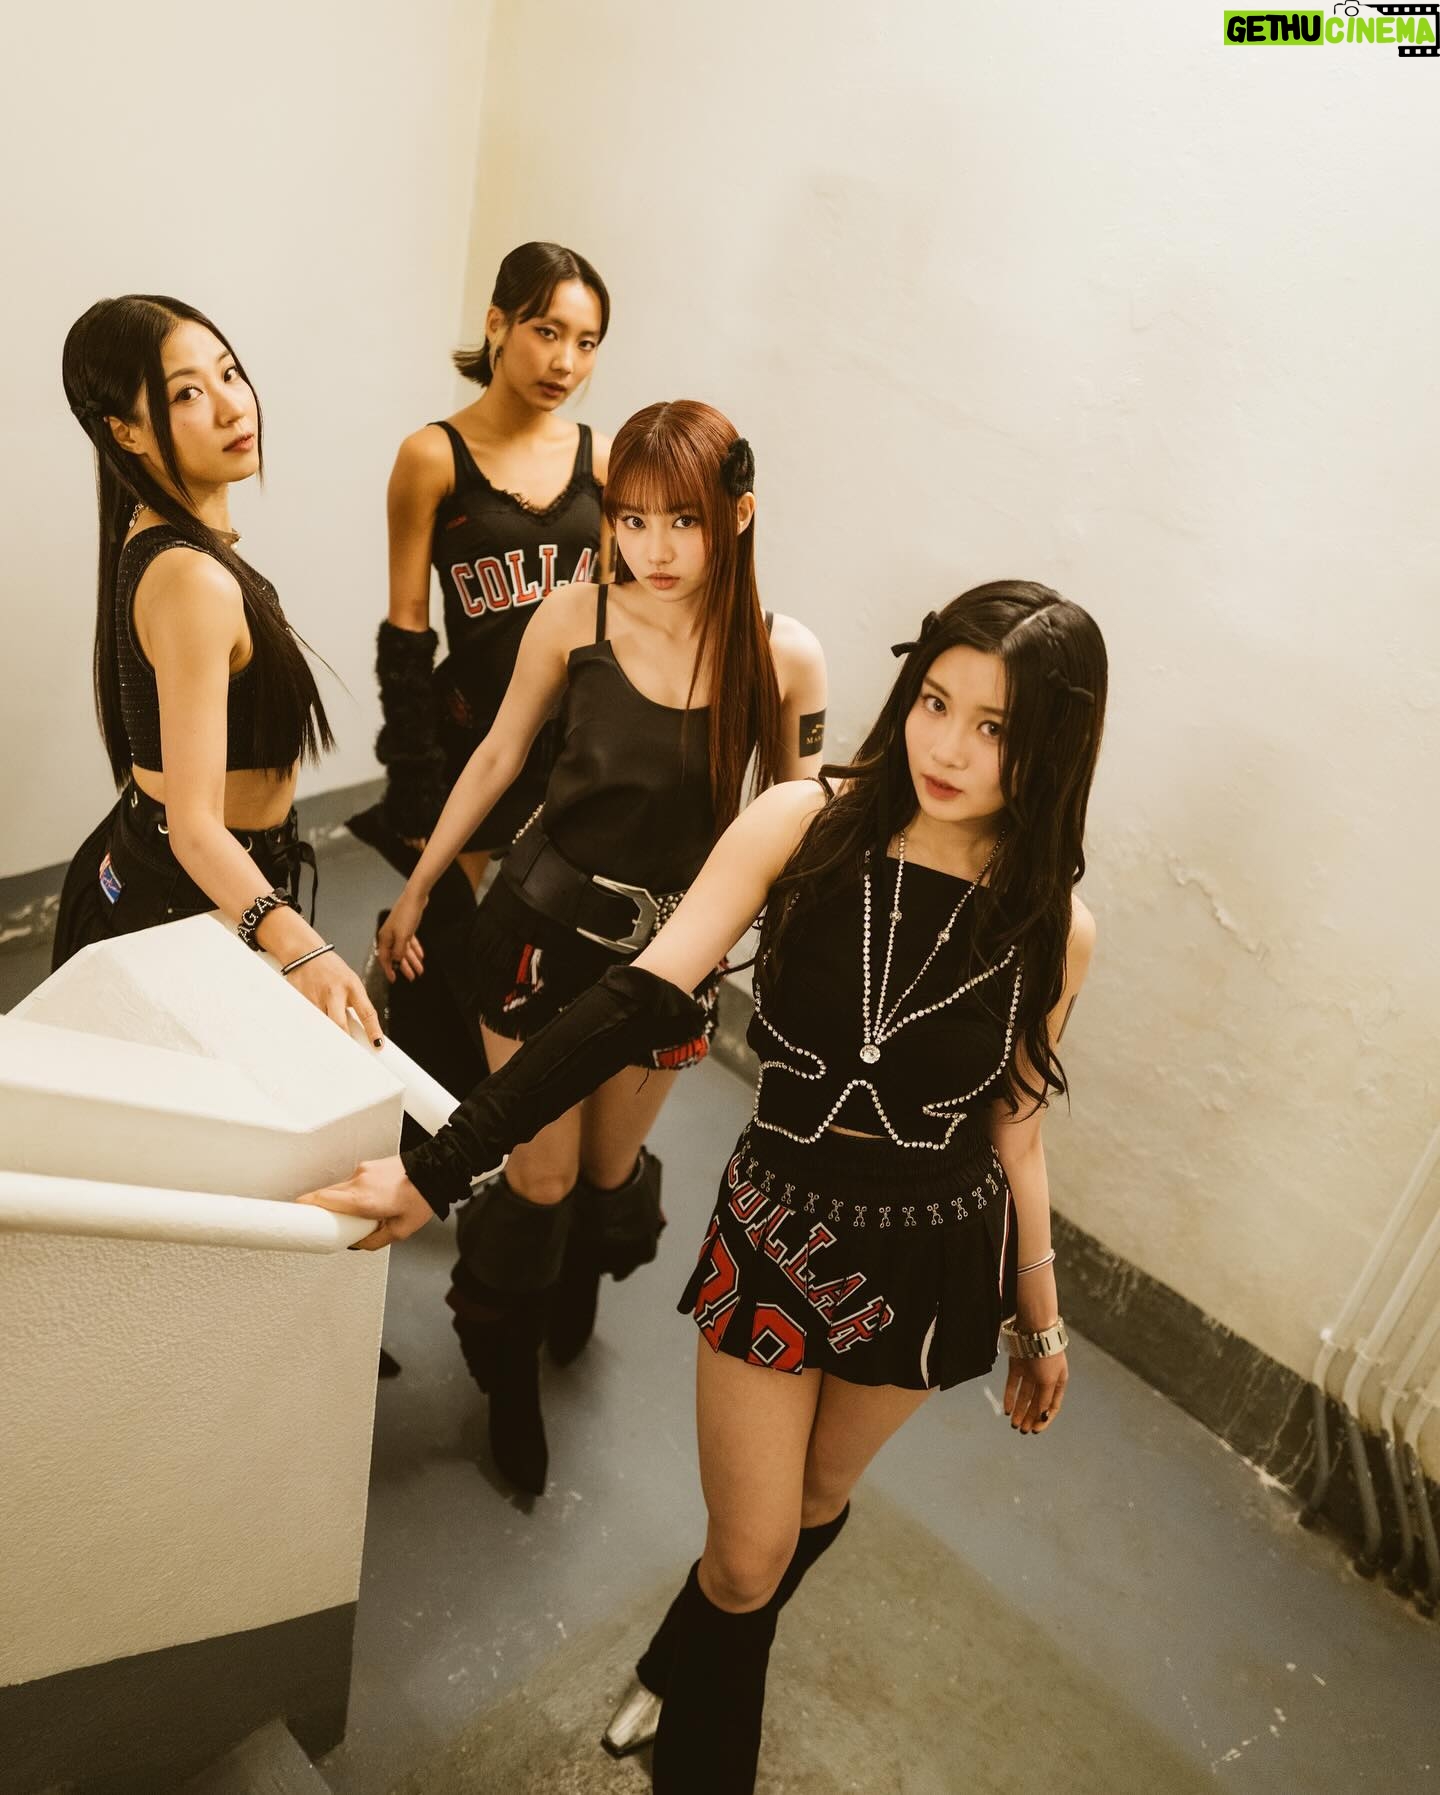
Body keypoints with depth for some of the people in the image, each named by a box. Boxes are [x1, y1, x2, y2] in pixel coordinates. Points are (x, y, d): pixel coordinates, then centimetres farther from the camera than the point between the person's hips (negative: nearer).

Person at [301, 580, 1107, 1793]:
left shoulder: (1054, 925, -13)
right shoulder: (803, 828, -19)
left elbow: (1014, 1128, -1)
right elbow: (637, 1003, -23)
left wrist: (1041, 1324, 9)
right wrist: (439, 1170, -27)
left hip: (932, 1261, 2)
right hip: (777, 1230, -2)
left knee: (815, 1505, 25)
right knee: (750, 1557, 10)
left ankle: (682, 1671, 60)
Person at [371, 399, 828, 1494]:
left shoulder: (784, 657, -15)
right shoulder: (574, 620, -14)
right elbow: (499, 758, 0)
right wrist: (416, 890, 7)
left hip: (671, 947, 1)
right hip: (546, 922, -1)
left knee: (611, 1169, 19)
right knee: (540, 1177, 8)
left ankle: (576, 1294, 55)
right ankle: (508, 1372, 37)